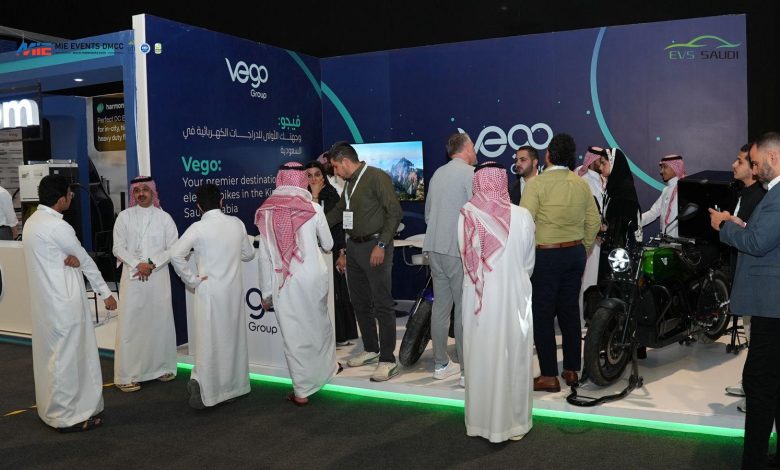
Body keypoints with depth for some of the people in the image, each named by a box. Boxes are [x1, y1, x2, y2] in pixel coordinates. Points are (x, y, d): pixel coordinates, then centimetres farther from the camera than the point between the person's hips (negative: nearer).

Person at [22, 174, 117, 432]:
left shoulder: (33, 222, 8)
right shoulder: (57, 226, -20)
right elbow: (85, 259, -10)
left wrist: (73, 258, -13)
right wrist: (105, 293, -1)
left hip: (46, 300, 10)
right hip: (64, 302, -10)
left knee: (51, 354, 18)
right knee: (68, 356, -1)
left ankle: (51, 408, 31)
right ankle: (68, 416, 8)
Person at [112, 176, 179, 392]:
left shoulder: (164, 218, 4)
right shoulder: (124, 216, 5)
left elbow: (173, 249, 0)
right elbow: (118, 247, 0)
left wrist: (152, 264, -12)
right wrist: (137, 264, -13)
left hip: (158, 277, 1)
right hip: (132, 277, -1)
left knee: (160, 322, 6)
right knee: (130, 324, -2)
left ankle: (162, 367, 20)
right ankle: (126, 376, 2)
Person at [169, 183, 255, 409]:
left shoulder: (198, 228, -11)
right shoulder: (237, 223, 0)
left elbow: (176, 254, -21)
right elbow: (249, 254, 11)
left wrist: (191, 280, -10)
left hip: (209, 291, -3)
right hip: (234, 290, 3)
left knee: (209, 341, 3)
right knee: (233, 338, 15)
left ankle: (201, 383, -10)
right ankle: (233, 386, 26)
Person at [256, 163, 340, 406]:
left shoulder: (266, 211, -3)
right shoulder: (313, 208, -6)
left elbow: (265, 256, -2)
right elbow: (328, 244, 6)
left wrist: (267, 292, 5)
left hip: (283, 282, 0)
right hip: (313, 277, 0)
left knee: (293, 333, 7)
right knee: (319, 323, 22)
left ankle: (302, 391, 13)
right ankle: (327, 367, 42)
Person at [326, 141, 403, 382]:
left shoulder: (377, 177, -11)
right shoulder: (350, 183, 16)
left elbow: (394, 211, -16)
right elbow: (338, 212, 28)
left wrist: (381, 245, -21)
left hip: (374, 246, -9)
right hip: (354, 246, 9)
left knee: (382, 304, -6)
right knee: (360, 302, 13)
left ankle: (387, 360, -3)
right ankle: (371, 349, 26)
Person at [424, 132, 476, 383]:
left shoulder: (438, 173, 13)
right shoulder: (470, 173, -8)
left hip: (434, 247, 7)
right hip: (459, 249, -7)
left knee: (440, 305, 11)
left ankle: (440, 364, 18)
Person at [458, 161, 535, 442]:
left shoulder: (465, 216, -9)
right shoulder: (522, 216, -10)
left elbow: (466, 260, -1)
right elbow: (529, 263, 1)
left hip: (477, 297, 1)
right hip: (514, 296, -1)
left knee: (480, 357, 13)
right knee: (513, 358, 11)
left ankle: (482, 421, 26)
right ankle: (513, 423, 22)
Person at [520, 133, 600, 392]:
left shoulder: (537, 183, -12)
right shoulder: (581, 184, 5)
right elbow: (594, 221, 9)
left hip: (545, 255, -6)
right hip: (575, 254, 6)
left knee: (543, 316, 1)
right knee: (570, 312, 13)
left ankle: (549, 376, 4)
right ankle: (571, 370, 22)